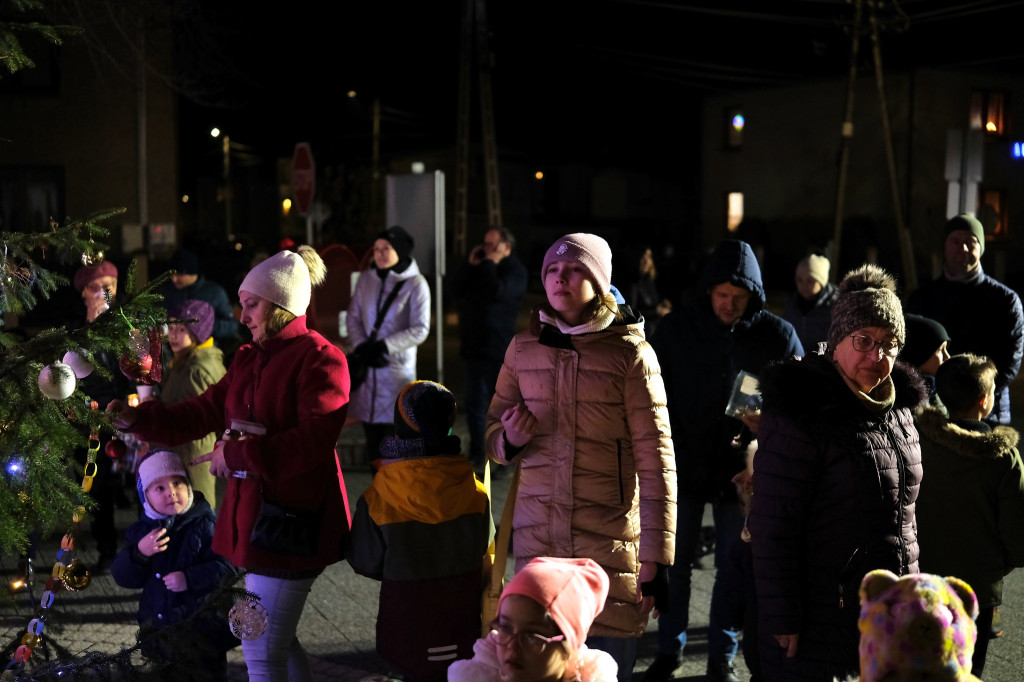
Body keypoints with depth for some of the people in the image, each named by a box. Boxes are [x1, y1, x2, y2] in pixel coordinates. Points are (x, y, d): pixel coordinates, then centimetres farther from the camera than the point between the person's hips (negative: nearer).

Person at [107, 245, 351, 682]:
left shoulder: (320, 358, -12)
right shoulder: (249, 360, 15)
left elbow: (313, 441, -22)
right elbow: (204, 413, 16)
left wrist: (239, 454, -19)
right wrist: (138, 419, 3)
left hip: (291, 519, -9)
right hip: (252, 511, 9)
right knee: (278, 642, 19)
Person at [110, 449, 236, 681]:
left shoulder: (204, 525, -12)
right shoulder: (141, 530, 3)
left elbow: (227, 567, -18)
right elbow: (122, 577, -1)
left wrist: (190, 579, -27)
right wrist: (139, 553, -18)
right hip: (155, 632, 5)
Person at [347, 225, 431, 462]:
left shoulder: (415, 284, -6)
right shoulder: (366, 278, 6)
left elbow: (419, 330, -10)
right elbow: (353, 317, 8)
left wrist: (382, 346, -15)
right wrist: (362, 347, -9)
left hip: (397, 368, -4)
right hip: (366, 367, 4)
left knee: (394, 434, -5)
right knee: (372, 438, 9)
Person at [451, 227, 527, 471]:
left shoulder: (514, 270, -6)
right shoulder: (479, 265, 15)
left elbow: (497, 292, -25)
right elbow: (456, 290, 6)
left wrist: (489, 264, -14)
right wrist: (470, 264, -2)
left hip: (497, 351, -7)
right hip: (472, 347, 7)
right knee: (474, 404, 11)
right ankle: (476, 456, 20)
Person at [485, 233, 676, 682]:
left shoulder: (630, 352, -4)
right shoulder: (524, 348, 7)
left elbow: (655, 461, -6)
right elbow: (493, 430, 18)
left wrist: (654, 559, -10)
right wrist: (510, 439, -7)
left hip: (609, 542, -3)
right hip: (536, 538, 3)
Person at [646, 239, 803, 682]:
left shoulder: (778, 336, -4)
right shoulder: (676, 329, -2)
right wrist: (672, 455, -6)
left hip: (743, 472, 0)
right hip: (684, 468, 1)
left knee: (734, 567, 9)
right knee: (675, 562, 9)